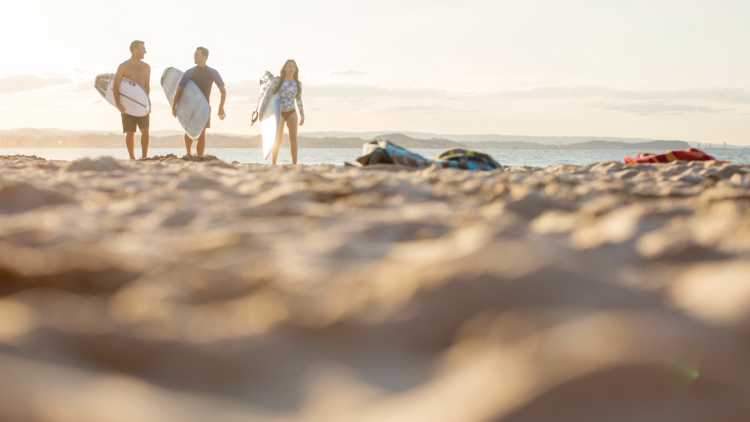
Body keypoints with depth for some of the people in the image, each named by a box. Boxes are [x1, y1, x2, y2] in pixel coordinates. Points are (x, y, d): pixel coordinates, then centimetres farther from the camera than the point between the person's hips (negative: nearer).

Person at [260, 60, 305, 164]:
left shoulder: (298, 84, 7)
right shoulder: (278, 80, -3)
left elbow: (299, 100, 16)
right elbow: (267, 94, -4)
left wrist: (302, 116, 16)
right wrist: (261, 110, -8)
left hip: (292, 113, 2)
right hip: (279, 113, -2)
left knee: (293, 137, -13)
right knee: (278, 140, 1)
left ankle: (294, 164, -16)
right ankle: (274, 163, 16)